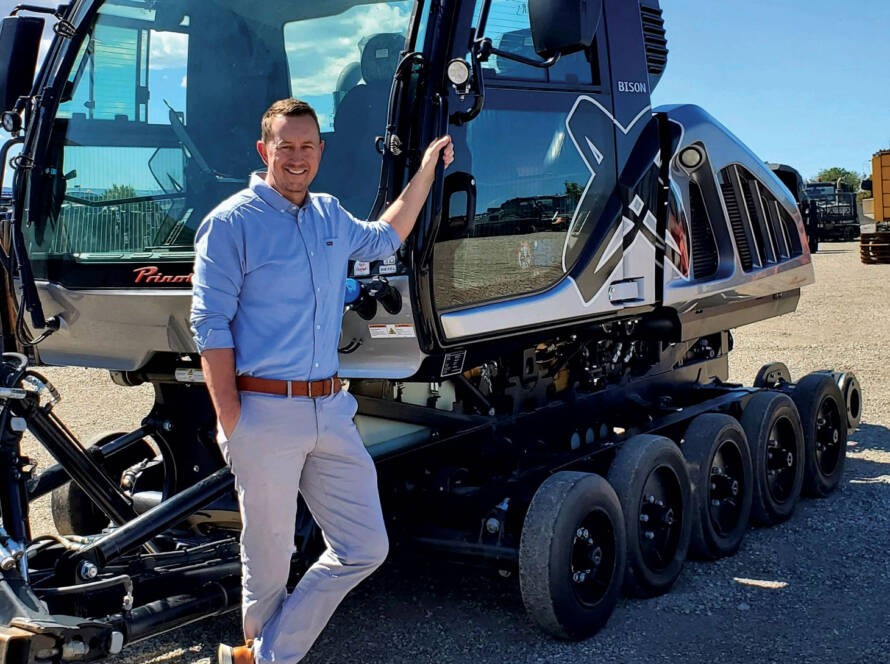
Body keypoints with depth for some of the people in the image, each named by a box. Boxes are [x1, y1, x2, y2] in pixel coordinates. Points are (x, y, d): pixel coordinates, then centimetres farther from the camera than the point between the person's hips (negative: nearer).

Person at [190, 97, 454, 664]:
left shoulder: (330, 215, 14)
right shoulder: (232, 223, -6)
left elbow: (384, 239, 36)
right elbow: (211, 326, -9)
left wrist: (426, 171, 32)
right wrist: (231, 422, -14)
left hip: (331, 411, 7)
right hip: (265, 414, -6)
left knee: (365, 548, 6)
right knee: (270, 562, 5)